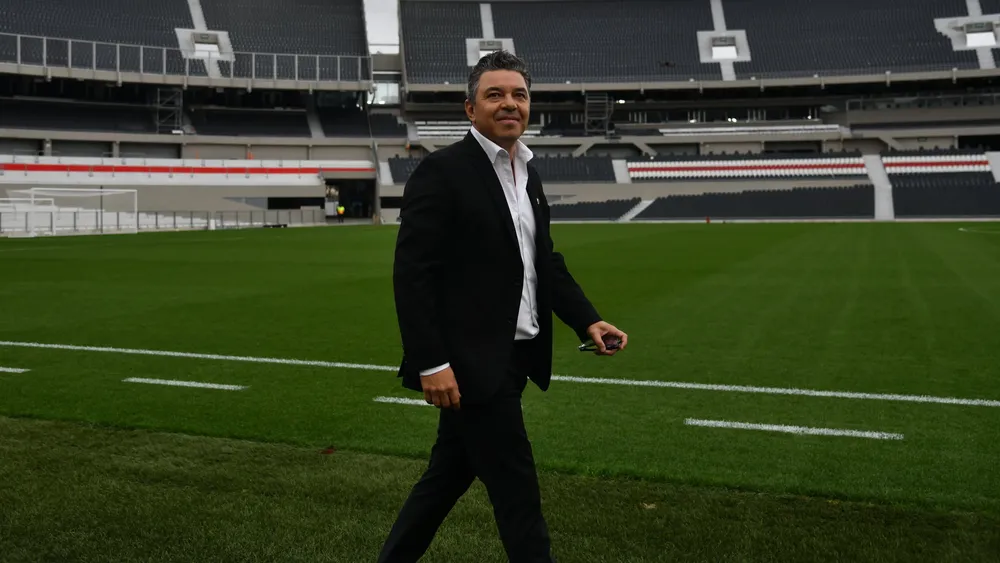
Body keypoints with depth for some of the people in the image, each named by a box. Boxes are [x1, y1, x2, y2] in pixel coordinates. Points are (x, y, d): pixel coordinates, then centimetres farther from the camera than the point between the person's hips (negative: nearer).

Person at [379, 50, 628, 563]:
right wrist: (430, 363, -21)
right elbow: (412, 274, -17)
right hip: (471, 363, -8)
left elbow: (545, 261, 15)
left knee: (449, 476, 18)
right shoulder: (442, 170, -12)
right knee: (517, 492, 2)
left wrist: (587, 321, 2)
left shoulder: (526, 172, 13)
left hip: (510, 359, 8)